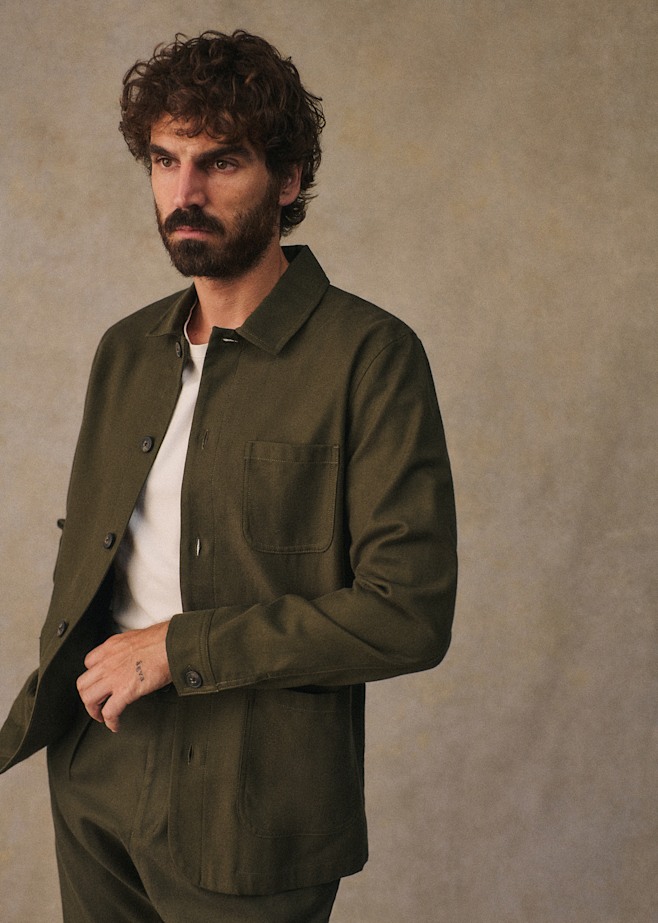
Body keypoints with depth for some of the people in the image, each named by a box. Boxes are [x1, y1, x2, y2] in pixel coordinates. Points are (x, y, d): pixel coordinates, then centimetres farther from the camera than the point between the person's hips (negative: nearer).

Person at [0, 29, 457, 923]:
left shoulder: (370, 356, -13)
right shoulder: (126, 349, 8)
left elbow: (409, 614, -18)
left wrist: (179, 647, -17)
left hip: (249, 812, -5)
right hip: (94, 780, 6)